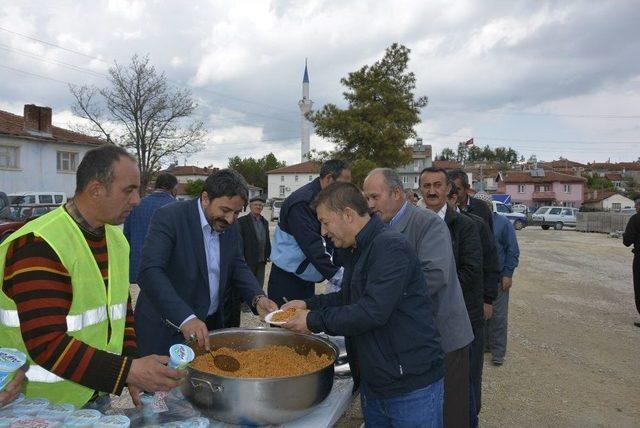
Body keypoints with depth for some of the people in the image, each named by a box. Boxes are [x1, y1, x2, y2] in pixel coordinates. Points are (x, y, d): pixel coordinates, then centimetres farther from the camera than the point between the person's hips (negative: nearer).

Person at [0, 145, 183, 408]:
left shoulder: (116, 238, 3)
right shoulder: (38, 247, -22)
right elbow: (46, 345, -26)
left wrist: (134, 376, -1)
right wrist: (129, 371, -30)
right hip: (43, 405, -6)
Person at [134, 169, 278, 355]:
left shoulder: (231, 227, 2)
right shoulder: (168, 217, -19)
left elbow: (238, 267, 8)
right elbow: (150, 272, -28)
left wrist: (258, 298, -12)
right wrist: (185, 318, -39)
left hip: (211, 326, 6)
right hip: (166, 329, -6)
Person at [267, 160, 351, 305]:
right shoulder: (302, 202, -21)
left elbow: (329, 242, 7)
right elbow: (313, 248, -28)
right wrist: (340, 279, -30)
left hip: (306, 281, 8)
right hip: (286, 281, -8)